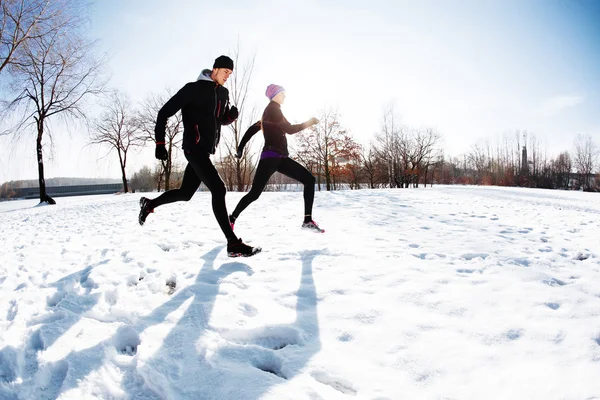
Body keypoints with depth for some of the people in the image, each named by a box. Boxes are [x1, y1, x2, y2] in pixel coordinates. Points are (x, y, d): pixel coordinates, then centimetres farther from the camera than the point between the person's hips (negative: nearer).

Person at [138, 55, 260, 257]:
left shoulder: (223, 93, 14)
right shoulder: (194, 88, -8)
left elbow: (223, 119, 26)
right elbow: (165, 112, -6)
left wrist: (232, 115, 1)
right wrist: (160, 143, -11)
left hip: (205, 149, 9)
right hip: (195, 148, -8)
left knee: (185, 193, 16)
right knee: (218, 189, -19)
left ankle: (149, 204, 41)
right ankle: (233, 244, -19)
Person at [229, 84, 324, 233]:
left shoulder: (270, 111, 25)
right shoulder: (273, 108, -2)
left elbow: (252, 129, 25)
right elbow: (289, 129, -10)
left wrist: (240, 148, 24)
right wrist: (309, 122, 2)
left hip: (280, 158, 9)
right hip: (271, 157, -9)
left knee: (309, 179, -5)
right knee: (255, 193, -9)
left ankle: (308, 220, -10)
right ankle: (231, 219, 10)